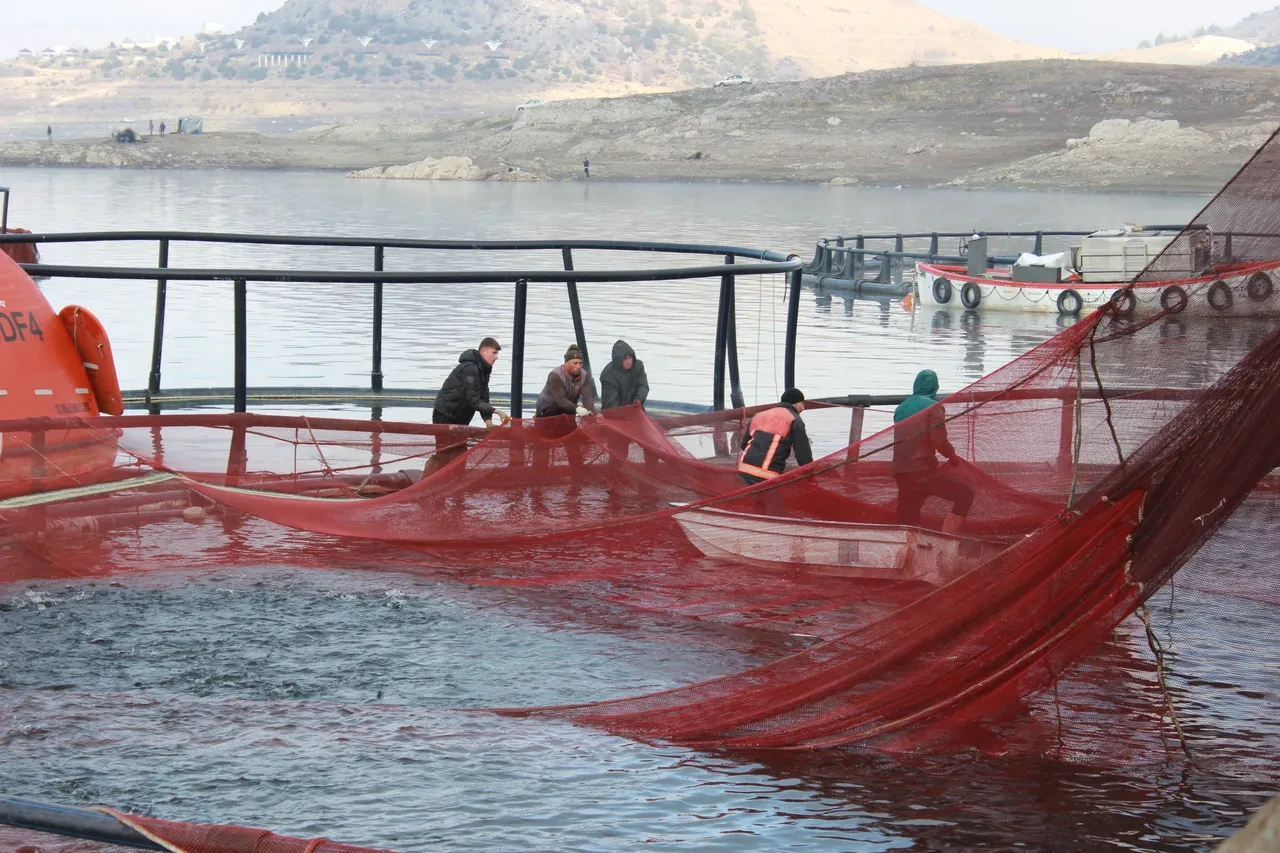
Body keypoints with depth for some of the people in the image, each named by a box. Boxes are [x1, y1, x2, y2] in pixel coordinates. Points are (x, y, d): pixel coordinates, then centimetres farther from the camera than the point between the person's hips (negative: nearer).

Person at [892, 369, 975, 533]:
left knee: (907, 521, 12)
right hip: (923, 471, -6)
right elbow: (939, 440, -14)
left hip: (900, 473, 6)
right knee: (965, 494, 3)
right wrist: (954, 457, 4)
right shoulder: (933, 406, -4)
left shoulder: (901, 407, 15)